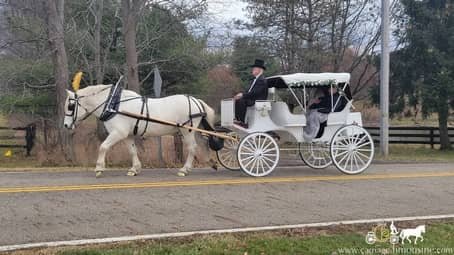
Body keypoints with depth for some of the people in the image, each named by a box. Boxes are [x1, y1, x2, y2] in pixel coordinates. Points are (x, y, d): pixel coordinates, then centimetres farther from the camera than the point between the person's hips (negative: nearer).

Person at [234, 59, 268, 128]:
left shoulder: (261, 80, -15)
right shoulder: (255, 80, 18)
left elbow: (255, 93, -23)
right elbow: (249, 92, 18)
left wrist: (242, 95, -21)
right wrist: (241, 95, 0)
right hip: (252, 99, 10)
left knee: (241, 101, -29)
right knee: (235, 100, -1)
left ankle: (241, 121, -23)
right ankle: (237, 119, -9)